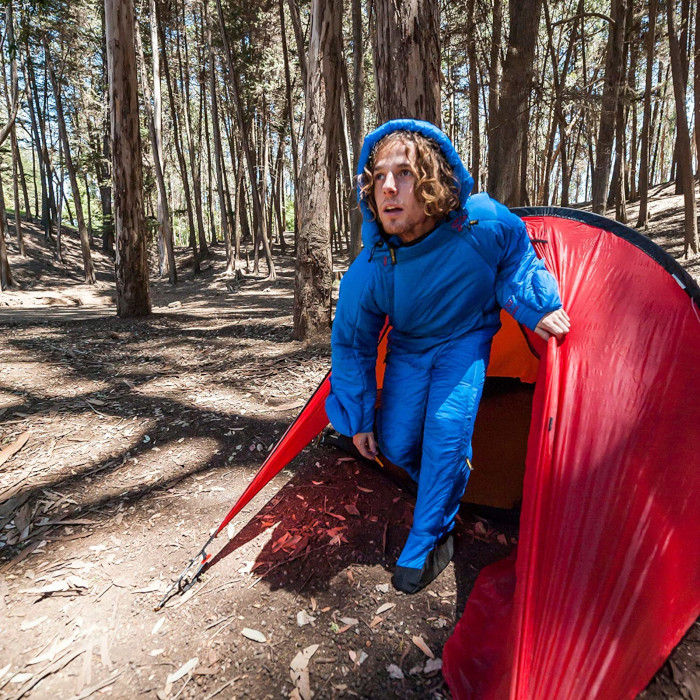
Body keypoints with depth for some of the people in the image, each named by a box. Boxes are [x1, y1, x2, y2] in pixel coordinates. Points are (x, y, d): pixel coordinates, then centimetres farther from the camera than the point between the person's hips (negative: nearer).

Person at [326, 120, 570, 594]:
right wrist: (358, 417, -5)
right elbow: (352, 344, -12)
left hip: (465, 339, -1)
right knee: (396, 442, -1)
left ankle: (428, 542, 2)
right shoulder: (369, 273, -30)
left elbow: (517, 253, -2)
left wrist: (534, 306, -12)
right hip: (409, 348, 1)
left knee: (447, 426, -21)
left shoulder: (483, 222, -30)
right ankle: (448, 494, 33)